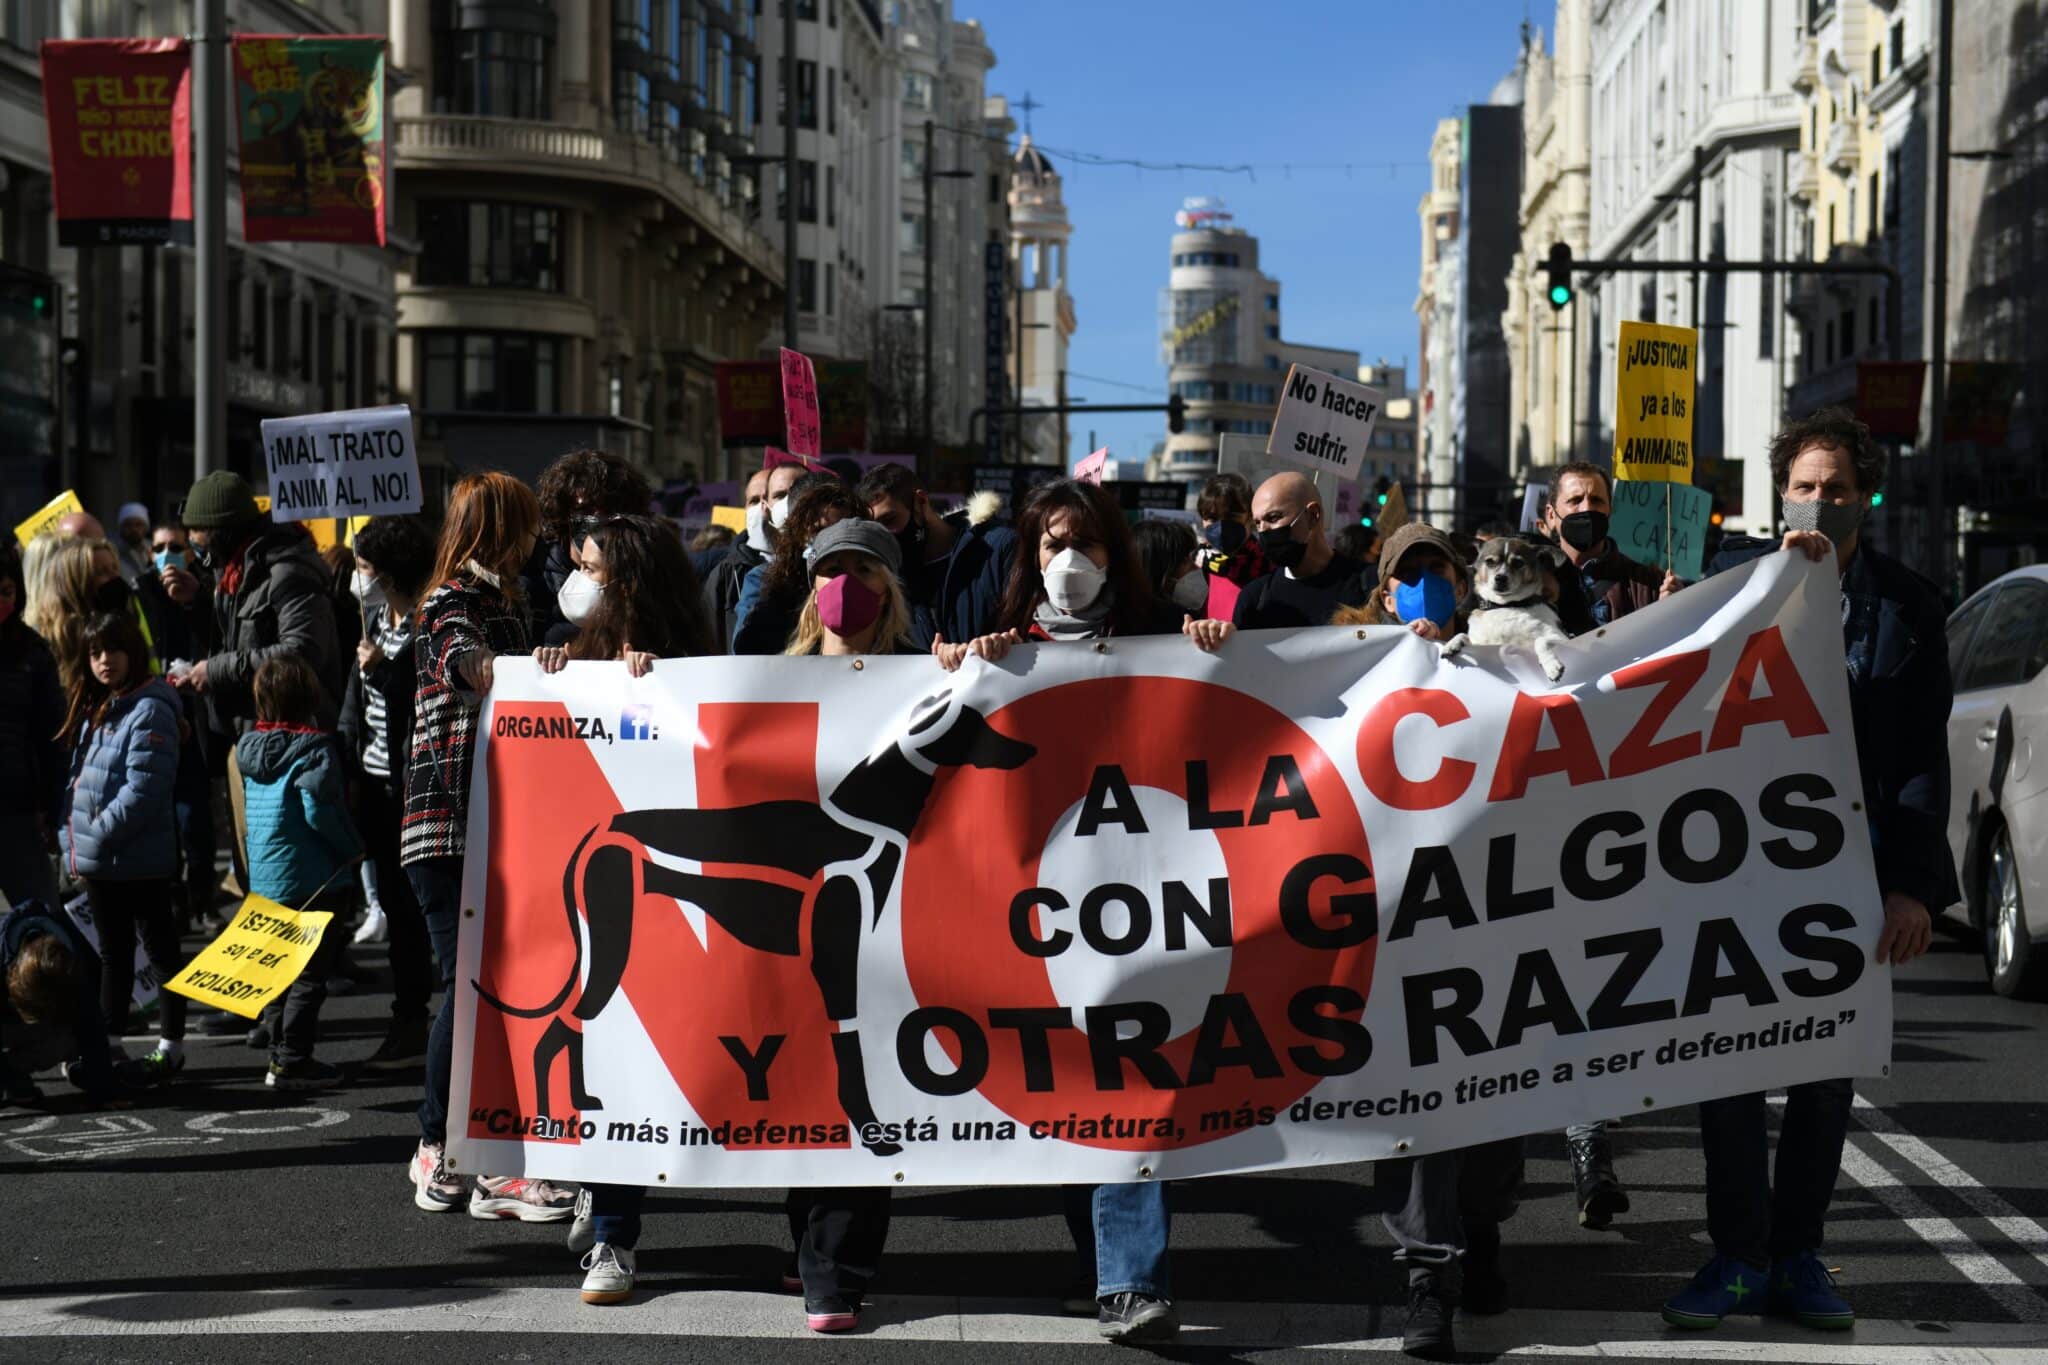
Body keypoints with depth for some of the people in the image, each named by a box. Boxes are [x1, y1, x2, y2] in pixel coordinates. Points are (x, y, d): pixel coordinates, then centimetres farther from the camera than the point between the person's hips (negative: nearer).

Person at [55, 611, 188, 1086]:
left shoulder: (150, 711, -15)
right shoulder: (91, 708, 12)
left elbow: (144, 789, -22)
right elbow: (78, 776, 15)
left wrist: (98, 837, -19)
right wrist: (71, 838, 5)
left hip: (139, 859, -8)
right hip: (97, 862, 8)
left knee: (159, 949, 3)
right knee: (112, 952, 17)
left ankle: (171, 1047, 10)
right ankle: (108, 1045, 26)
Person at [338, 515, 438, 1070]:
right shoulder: (375, 622, 14)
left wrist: (380, 670, -17)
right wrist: (346, 766, 13)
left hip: (408, 784, -8)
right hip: (372, 780, 8)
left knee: (408, 902, -3)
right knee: (393, 901, 12)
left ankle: (412, 1024, 4)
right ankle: (408, 1019, 19)